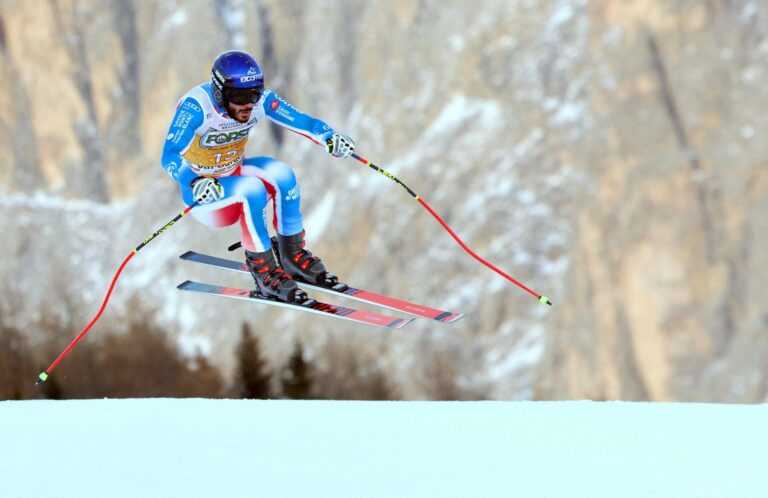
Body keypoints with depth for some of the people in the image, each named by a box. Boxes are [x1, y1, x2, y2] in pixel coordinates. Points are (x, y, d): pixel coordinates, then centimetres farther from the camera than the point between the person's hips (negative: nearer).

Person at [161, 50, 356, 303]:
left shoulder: (259, 100, -15)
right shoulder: (196, 106, -30)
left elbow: (300, 120, -17)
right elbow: (170, 156, -38)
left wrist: (330, 138, -38)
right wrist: (195, 183, -57)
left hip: (234, 172, 5)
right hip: (203, 194, -5)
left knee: (281, 173, -23)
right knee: (252, 189, -32)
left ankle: (293, 255, -6)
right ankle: (263, 271, -20)